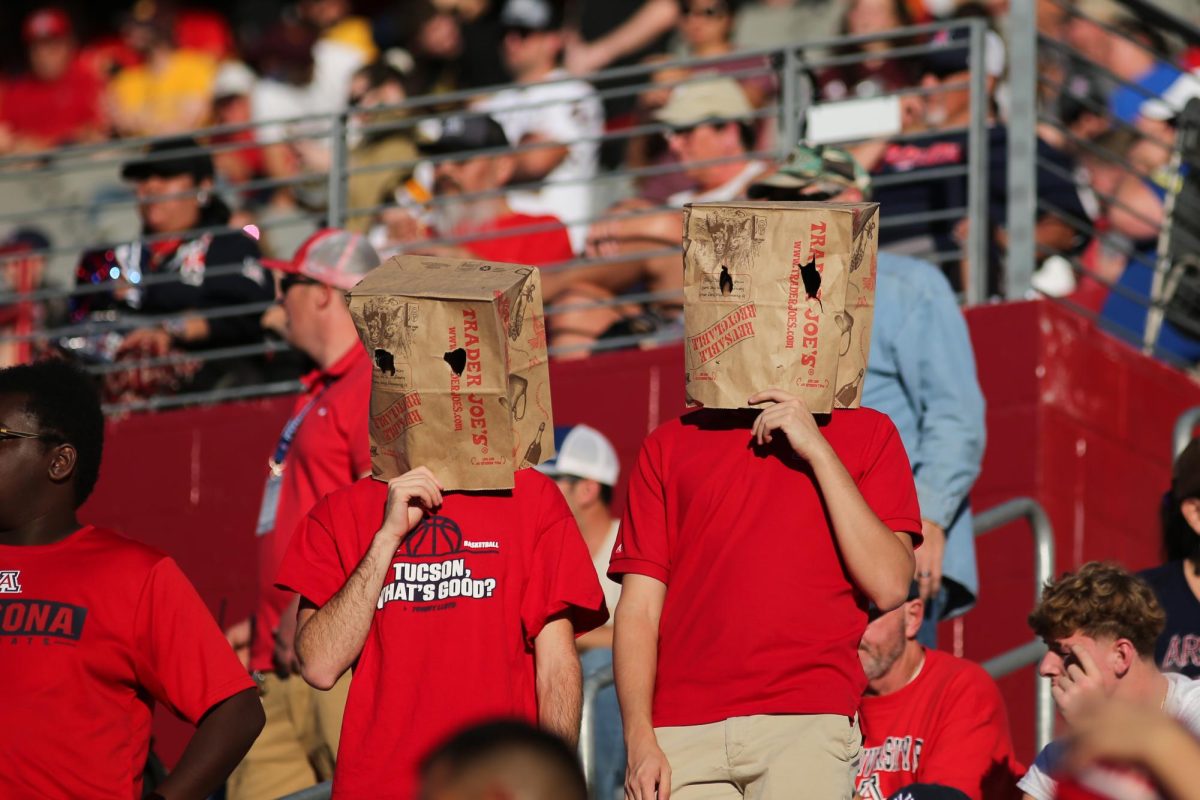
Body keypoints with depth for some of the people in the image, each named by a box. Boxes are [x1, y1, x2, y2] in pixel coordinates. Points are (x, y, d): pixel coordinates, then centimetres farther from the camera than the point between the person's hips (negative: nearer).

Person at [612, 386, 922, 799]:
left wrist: (817, 450, -4)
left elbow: (889, 586, -2)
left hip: (808, 721, -2)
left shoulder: (868, 433, 11)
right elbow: (639, 609, 9)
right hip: (682, 730, 2)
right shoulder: (668, 444, 15)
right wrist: (640, 741, -3)